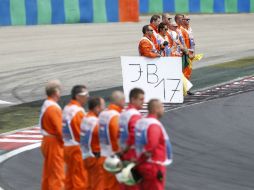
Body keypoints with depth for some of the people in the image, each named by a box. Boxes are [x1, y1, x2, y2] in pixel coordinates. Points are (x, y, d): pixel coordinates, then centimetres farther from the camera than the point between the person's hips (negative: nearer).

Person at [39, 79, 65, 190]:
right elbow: (60, 130, -23)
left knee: (48, 173, 18)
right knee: (57, 175, -5)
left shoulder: (45, 105, 9)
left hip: (46, 141, 10)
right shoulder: (54, 108, -21)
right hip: (55, 143, -10)